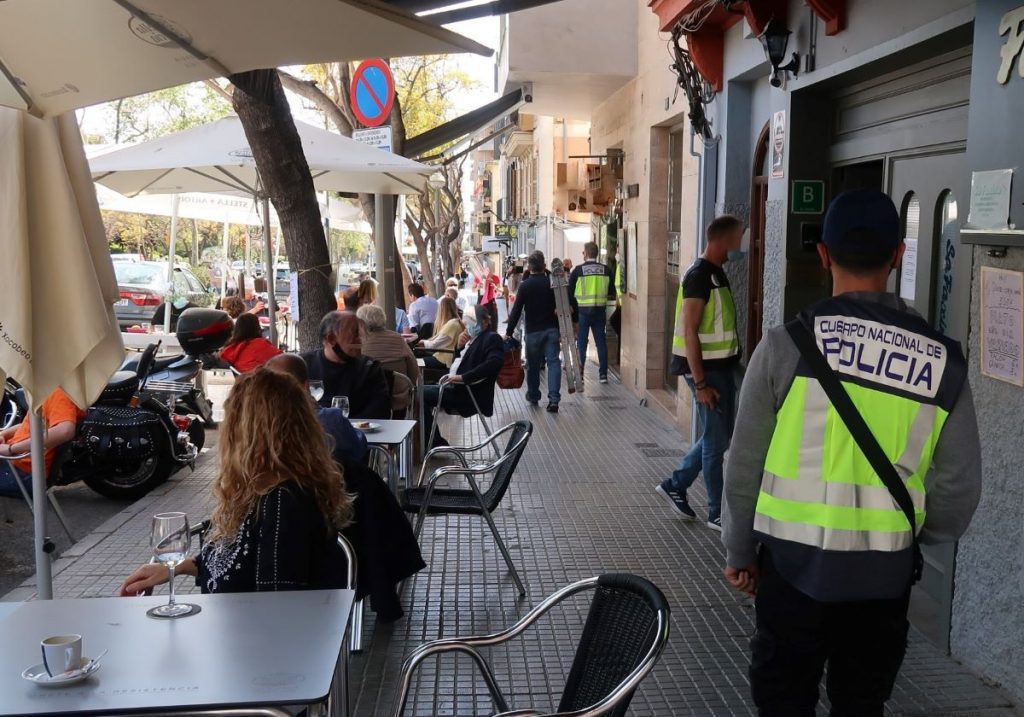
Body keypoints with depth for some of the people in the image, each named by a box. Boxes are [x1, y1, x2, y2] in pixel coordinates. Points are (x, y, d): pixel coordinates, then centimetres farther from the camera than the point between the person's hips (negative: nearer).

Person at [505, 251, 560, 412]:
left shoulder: (525, 286, -4)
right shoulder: (552, 283, 1)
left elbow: (516, 310, -5)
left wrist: (508, 331, 0)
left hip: (533, 332, -1)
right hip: (552, 329, 1)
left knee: (533, 365, 13)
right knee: (553, 362, -2)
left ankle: (533, 396, 27)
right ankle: (553, 399, -15)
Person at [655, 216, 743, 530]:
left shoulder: (717, 272, 12)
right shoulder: (699, 275, -17)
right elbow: (689, 331, -21)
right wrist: (700, 383, -22)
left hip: (722, 367, 9)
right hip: (706, 370, -9)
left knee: (719, 435, 16)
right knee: (716, 440, 0)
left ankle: (675, 485, 28)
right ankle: (717, 514, 11)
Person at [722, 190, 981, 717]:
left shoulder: (787, 344, -12)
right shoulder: (942, 358, -5)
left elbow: (745, 465, -7)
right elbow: (960, 487, 1)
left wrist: (739, 552, 7)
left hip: (796, 561, -2)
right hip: (885, 572, 2)